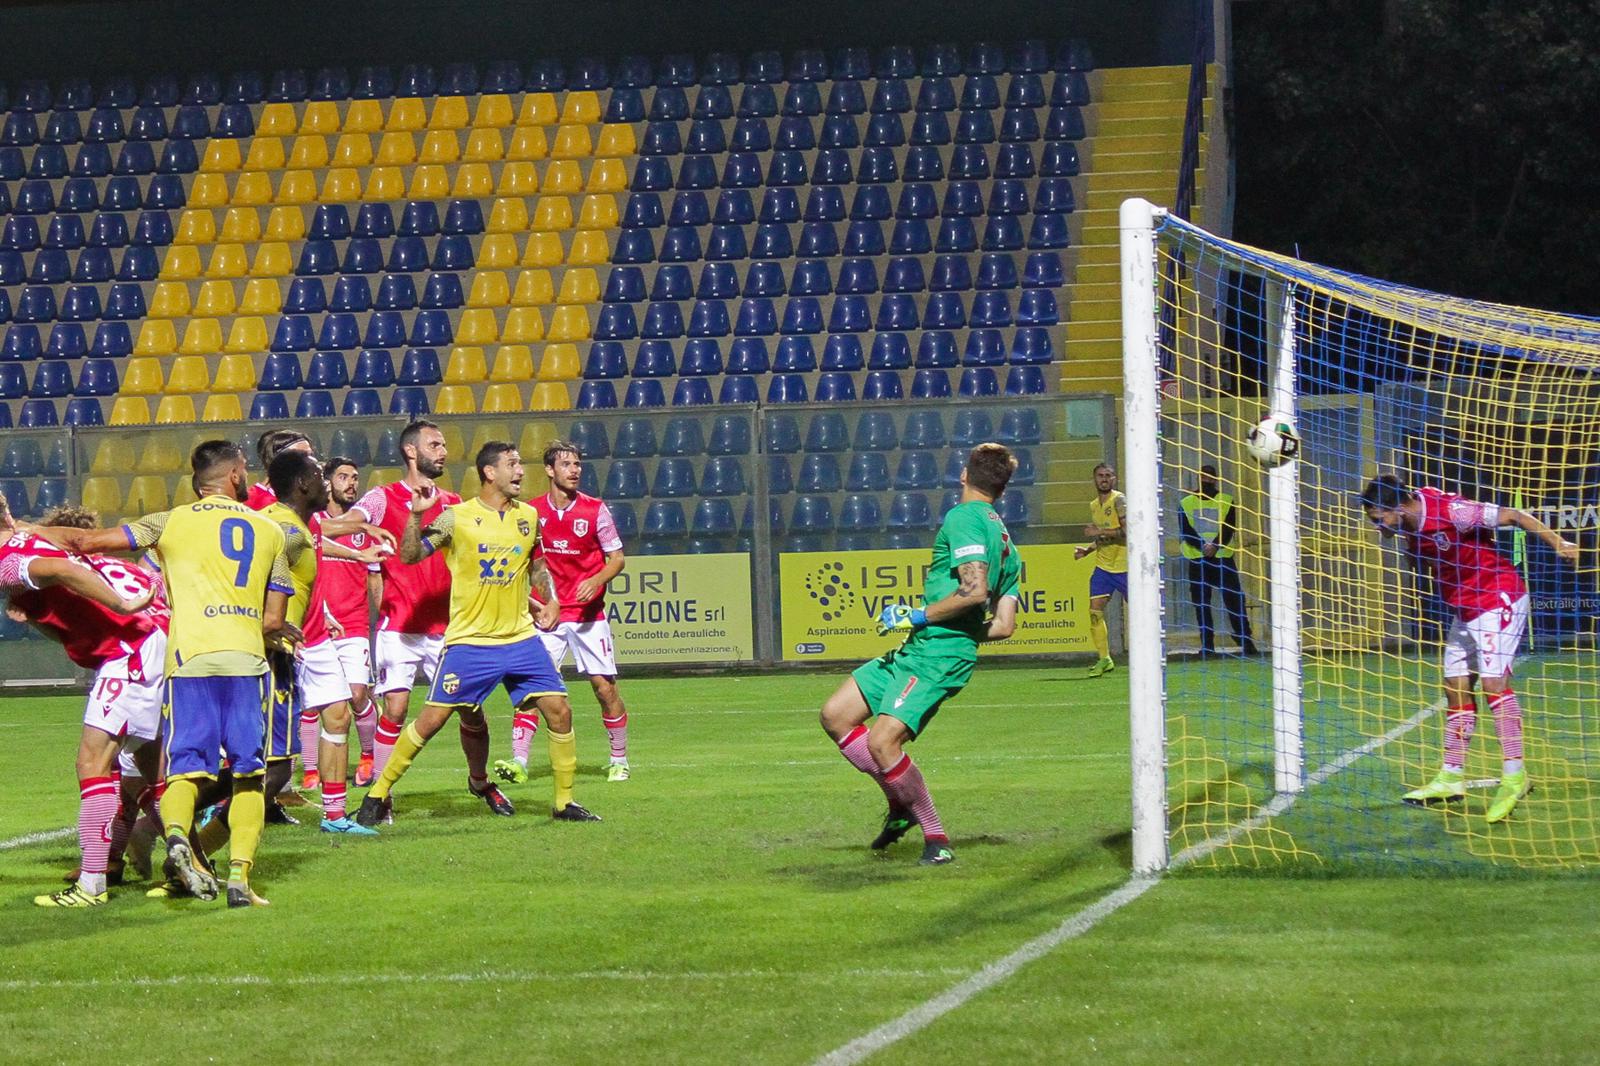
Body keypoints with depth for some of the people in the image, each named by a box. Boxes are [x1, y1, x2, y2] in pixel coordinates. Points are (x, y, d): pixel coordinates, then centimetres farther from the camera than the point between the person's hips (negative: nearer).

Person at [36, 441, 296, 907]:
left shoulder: (172, 523, 10)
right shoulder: (271, 532, 16)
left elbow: (86, 541, 6)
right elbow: (274, 620, 13)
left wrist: (26, 530, 21)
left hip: (190, 658, -1)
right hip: (247, 659, 1)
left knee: (185, 766, 0)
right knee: (248, 773, 7)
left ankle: (176, 834, -30)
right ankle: (240, 875, -5)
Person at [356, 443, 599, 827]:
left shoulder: (528, 517, 8)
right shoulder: (457, 517, -6)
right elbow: (410, 556, -8)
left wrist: (550, 598, 8)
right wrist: (417, 514, -21)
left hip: (521, 637, 4)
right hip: (469, 640, -4)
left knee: (559, 710, -4)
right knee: (433, 718, -5)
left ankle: (564, 802, 11)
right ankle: (378, 794, 7)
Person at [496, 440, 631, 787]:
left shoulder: (595, 510, -2)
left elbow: (617, 559, 2)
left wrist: (596, 581, -15)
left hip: (588, 614, -1)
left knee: (605, 686, 1)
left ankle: (619, 761, 16)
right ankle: (518, 762, -15)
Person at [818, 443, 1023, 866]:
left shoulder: (963, 517, -8)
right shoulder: (1005, 542, 19)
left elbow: (975, 590, -22)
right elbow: (1003, 626, 15)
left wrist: (918, 616, -13)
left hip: (937, 655, -10)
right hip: (915, 652, 10)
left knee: (882, 742, -19)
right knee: (836, 716, 10)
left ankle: (936, 839, -7)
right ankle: (902, 804, 16)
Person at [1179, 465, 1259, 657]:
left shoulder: (1227, 502, 8)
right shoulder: (1186, 504, 9)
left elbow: (1228, 529, -4)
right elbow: (1186, 532, -3)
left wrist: (1215, 545, -21)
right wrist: (1203, 546, -20)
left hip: (1223, 557, -1)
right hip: (1197, 560, 1)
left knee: (1234, 600, -5)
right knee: (1201, 603, -2)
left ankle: (1245, 642, -5)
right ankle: (1207, 644, 2)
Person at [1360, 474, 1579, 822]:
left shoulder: (1448, 511, -26)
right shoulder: (1412, 524, 0)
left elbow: (1510, 516, -21)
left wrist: (1558, 544, -21)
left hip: (1499, 599, -9)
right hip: (1465, 608, 9)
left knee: (1494, 681, -19)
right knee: (1457, 689, 10)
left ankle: (1514, 777, -23)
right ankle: (1451, 780, 17)